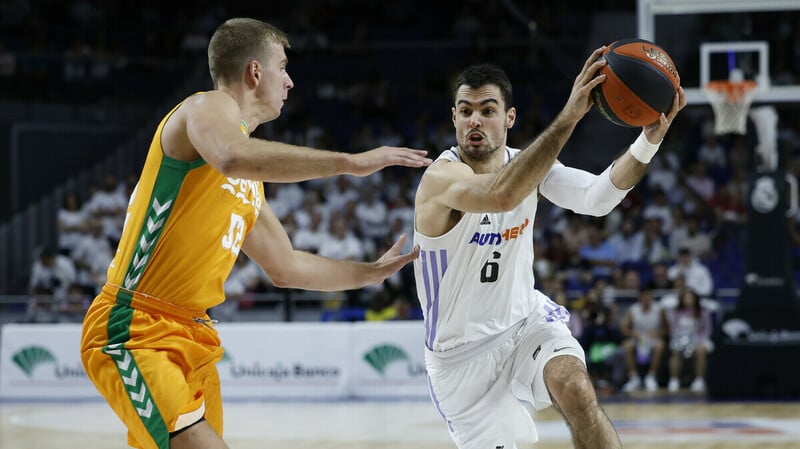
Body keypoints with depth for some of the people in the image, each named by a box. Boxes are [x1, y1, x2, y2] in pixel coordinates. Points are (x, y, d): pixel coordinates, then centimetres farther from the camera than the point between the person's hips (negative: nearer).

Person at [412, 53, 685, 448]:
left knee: (577, 391, -27)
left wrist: (650, 138, -36)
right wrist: (568, 118, -52)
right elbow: (502, 196, -47)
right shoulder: (441, 177, -25)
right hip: (461, 355, -3)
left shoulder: (528, 163, -4)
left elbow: (597, 197, -19)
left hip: (526, 320, 4)